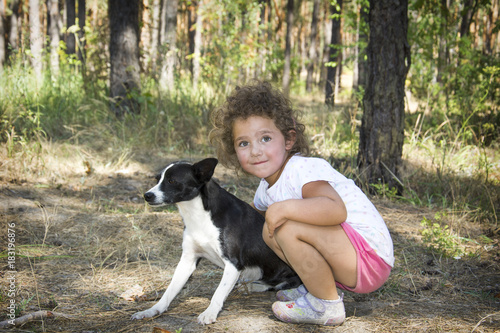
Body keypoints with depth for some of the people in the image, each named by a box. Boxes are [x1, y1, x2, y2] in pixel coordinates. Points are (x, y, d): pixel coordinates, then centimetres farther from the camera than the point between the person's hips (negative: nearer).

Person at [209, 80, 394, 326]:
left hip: (371, 255, -10)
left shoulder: (303, 170, -20)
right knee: (270, 232, 9)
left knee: (287, 227, -26)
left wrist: (285, 207, -38)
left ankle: (327, 306, -10)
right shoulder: (266, 189, 10)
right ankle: (318, 288, 13)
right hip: (349, 260, 10)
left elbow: (336, 210, -37)